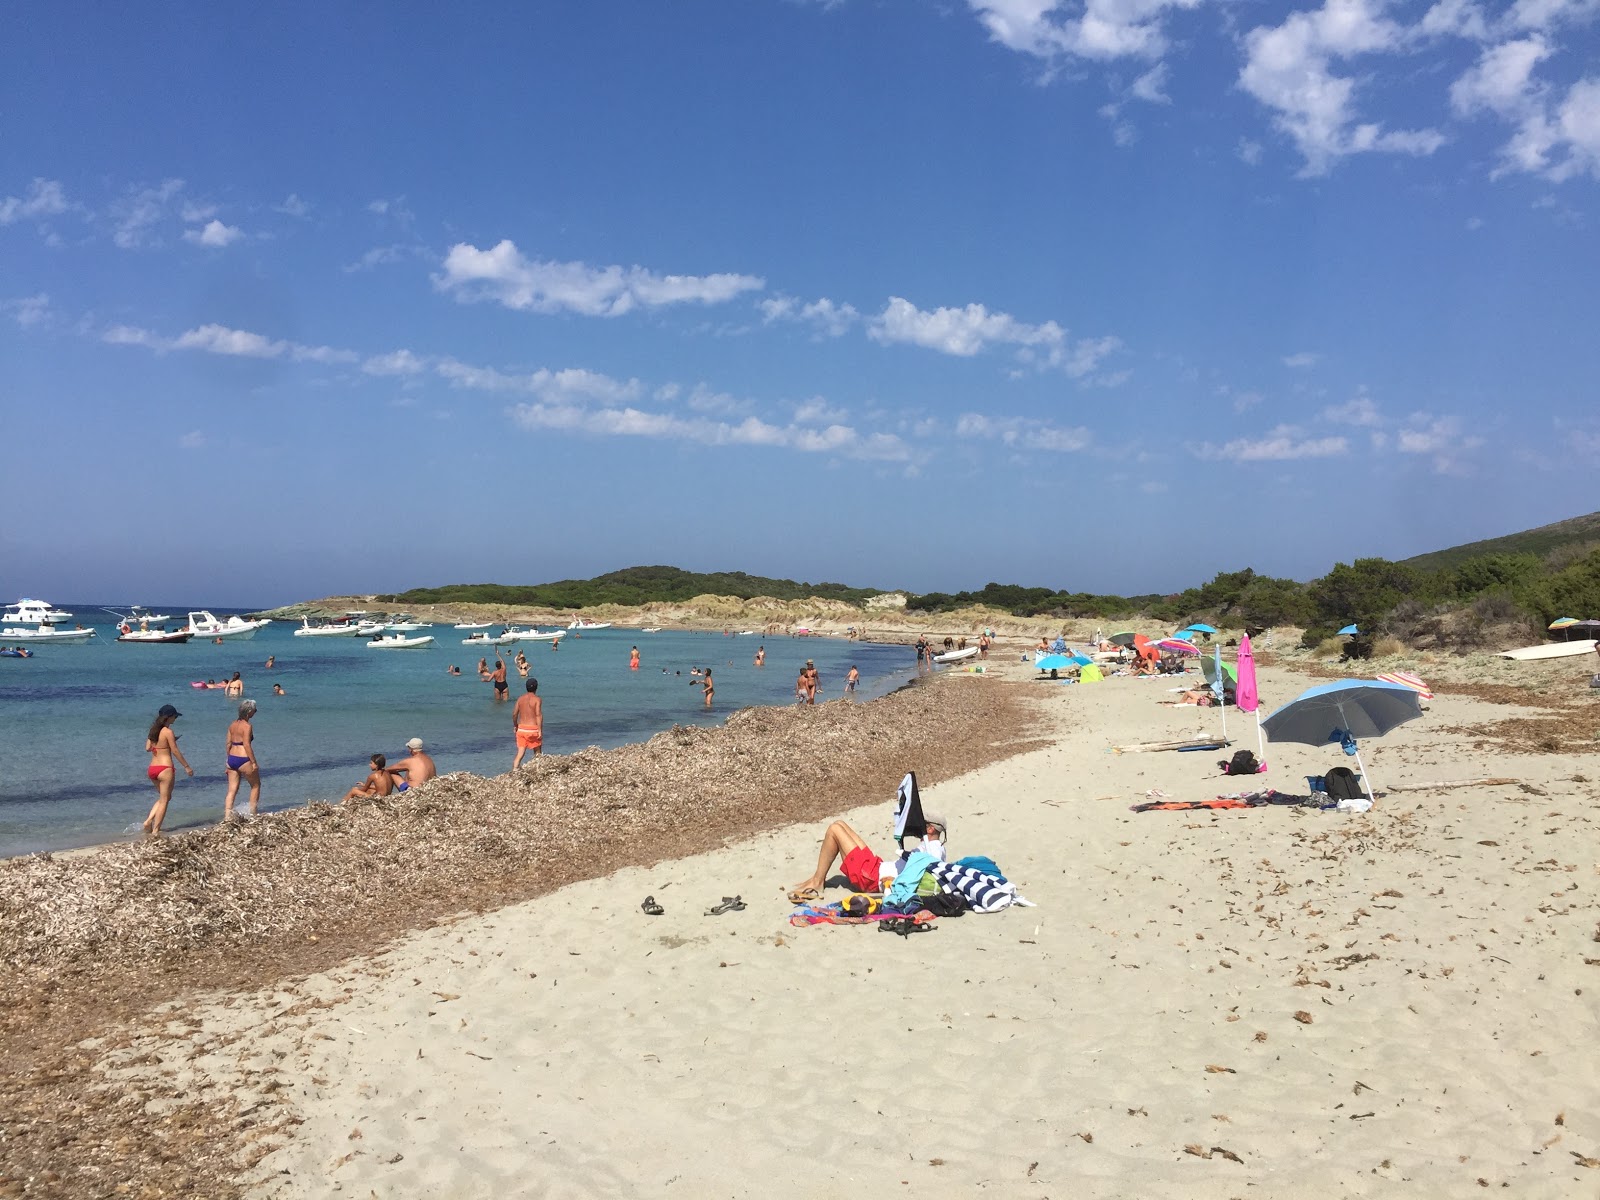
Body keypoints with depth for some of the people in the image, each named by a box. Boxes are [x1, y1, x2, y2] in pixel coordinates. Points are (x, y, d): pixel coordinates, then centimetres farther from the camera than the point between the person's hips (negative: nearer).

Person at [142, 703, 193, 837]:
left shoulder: (153, 730, 8)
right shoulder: (168, 732, -12)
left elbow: (148, 748, 10)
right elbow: (175, 751, -11)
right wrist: (187, 767, -4)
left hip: (152, 769, 7)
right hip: (165, 768, -7)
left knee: (163, 797, 22)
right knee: (164, 800, 3)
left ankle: (148, 821, 7)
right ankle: (155, 831, 1)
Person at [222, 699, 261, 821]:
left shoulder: (232, 725, 9)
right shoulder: (247, 726, -14)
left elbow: (228, 744, 13)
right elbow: (247, 745, -19)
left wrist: (229, 760, 21)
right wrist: (254, 762, -16)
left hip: (231, 759, 7)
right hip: (243, 760, -7)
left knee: (232, 790, 9)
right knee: (256, 785, 13)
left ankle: (227, 816, 0)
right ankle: (252, 813, 18)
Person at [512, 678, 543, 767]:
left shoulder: (520, 698, 5)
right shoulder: (537, 699, -8)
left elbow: (514, 714, 5)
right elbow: (538, 715, -17)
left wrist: (515, 726, 21)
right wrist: (540, 730, -17)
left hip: (521, 729, 4)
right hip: (533, 729, -3)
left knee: (520, 753, 1)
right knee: (538, 753, 16)